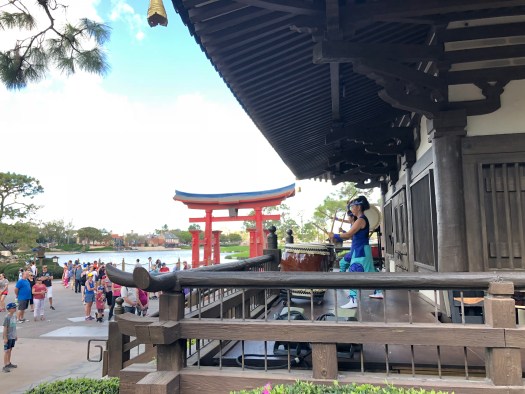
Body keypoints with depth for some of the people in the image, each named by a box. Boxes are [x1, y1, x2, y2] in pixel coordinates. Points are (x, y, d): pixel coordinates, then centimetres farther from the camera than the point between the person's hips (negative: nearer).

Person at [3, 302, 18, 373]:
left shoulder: (14, 316, 6)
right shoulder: (7, 317, -17)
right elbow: (5, 328, -16)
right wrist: (5, 338, -16)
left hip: (13, 337, 7)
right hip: (8, 337, -7)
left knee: (10, 350, 17)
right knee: (7, 351, -3)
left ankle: (9, 363, 29)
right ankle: (5, 366, 3)